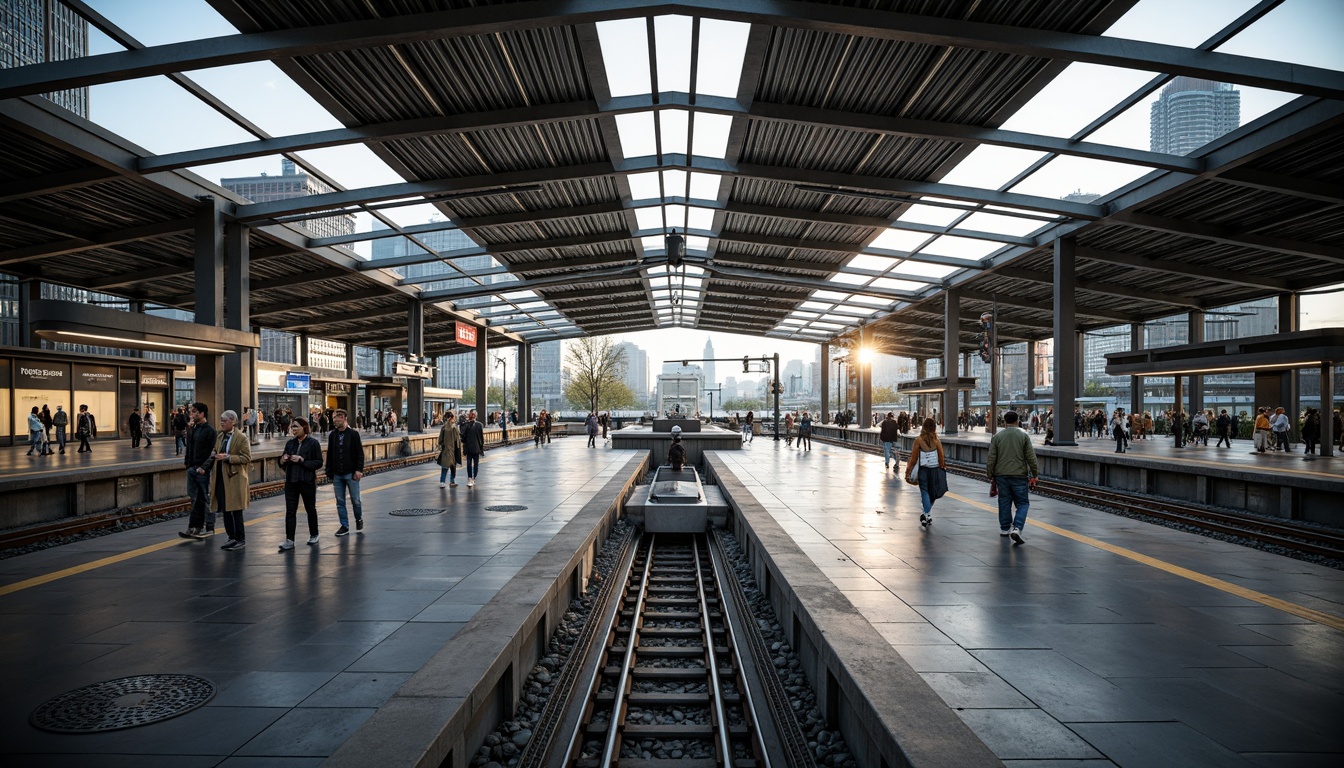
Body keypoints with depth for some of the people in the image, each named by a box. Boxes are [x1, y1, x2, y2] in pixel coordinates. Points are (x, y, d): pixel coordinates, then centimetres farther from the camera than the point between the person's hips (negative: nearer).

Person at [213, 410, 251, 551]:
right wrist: (217, 456, 4)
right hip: (221, 478, 7)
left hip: (234, 478, -7)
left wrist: (228, 457, -20)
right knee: (225, 510, 11)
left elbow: (247, 458, -13)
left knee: (235, 511, -3)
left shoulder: (241, 438, -8)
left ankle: (241, 540, 6)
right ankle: (231, 537, 21)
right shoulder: (219, 436, 14)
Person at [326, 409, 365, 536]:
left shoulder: (353, 434, -6)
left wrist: (359, 470, -13)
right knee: (340, 502, 6)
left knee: (355, 500, 3)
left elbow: (360, 453, -7)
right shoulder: (332, 435, 6)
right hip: (337, 474, 4)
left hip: (351, 473, -4)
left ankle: (359, 518, 28)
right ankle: (344, 526, 15)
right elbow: (329, 455, 10)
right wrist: (329, 472, 6)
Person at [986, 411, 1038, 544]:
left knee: (1004, 502, 12)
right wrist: (1034, 474, 7)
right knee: (1022, 503, 5)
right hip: (1019, 475, -2)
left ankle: (1005, 528, 21)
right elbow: (1031, 457, -2)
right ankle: (1017, 528, -11)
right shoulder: (1023, 435, -1)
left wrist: (990, 475, 9)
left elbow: (991, 458, 0)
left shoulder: (997, 436, 1)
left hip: (1001, 475, 2)